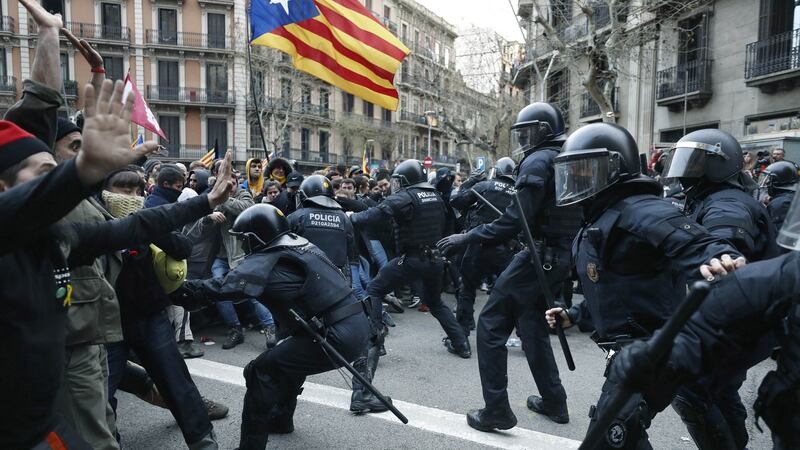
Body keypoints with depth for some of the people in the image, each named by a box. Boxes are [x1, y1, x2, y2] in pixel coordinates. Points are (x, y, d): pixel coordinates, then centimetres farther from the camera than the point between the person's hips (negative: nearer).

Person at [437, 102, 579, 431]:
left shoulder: (537, 162, -13)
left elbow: (515, 222, -22)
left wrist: (467, 237, -16)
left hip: (539, 255, -9)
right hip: (562, 256, 9)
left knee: (491, 324, -2)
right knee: (532, 324, 20)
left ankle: (497, 410, 0)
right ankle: (554, 401, 27)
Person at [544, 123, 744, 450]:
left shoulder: (639, 211, -19)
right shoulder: (599, 220, 14)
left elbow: (694, 245, -35)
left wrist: (719, 258, -56)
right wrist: (575, 317, 21)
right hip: (631, 349, 11)